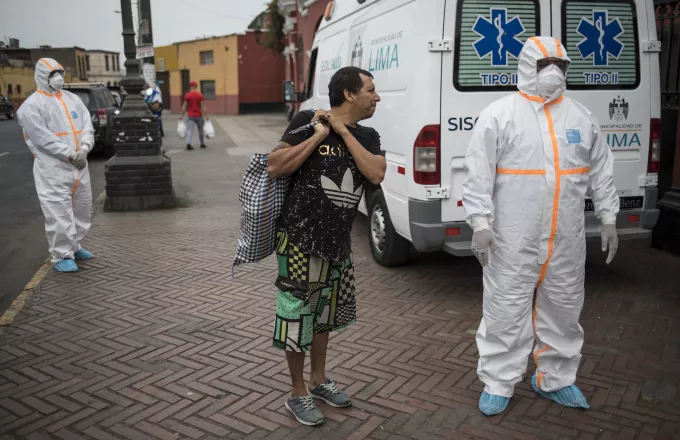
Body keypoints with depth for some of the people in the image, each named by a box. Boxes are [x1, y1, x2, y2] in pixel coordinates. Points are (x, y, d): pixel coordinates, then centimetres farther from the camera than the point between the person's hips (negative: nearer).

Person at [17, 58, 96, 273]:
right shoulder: (32, 105, -6)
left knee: (82, 207, 15)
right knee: (59, 212, -7)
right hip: (52, 168, -7)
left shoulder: (73, 99, 14)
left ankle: (74, 246, 31)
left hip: (79, 165, 7)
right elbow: (42, 137, -14)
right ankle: (62, 256, 2)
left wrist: (84, 147, -11)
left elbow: (87, 125, 7)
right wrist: (68, 154, -16)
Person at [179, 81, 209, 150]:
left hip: (190, 115, 0)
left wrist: (181, 115, 7)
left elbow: (184, 107, -1)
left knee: (189, 130, -3)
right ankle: (202, 144, 23)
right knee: (200, 130, 14)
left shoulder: (187, 95, -3)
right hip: (199, 115, 0)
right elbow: (203, 107, -8)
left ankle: (188, 144, -17)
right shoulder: (200, 95, -6)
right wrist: (206, 116, -3)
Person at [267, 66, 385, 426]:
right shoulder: (308, 122, -10)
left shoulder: (367, 137, 6)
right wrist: (318, 135, -19)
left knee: (325, 314, 20)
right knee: (297, 315, 4)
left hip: (338, 242, 6)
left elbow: (376, 174, -12)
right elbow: (274, 168, -17)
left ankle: (319, 380, 39)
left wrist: (343, 131, -11)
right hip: (300, 238, -6)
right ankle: (297, 394, 22)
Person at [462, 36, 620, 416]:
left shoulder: (581, 117, 10)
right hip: (513, 240, -4)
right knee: (506, 310, 2)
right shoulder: (499, 115, -5)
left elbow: (601, 171, 14)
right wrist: (481, 222, -15)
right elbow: (479, 173, -9)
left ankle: (555, 379, 33)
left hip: (567, 241, 5)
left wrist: (608, 218, 12)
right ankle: (498, 384, 18)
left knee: (564, 309, 15)